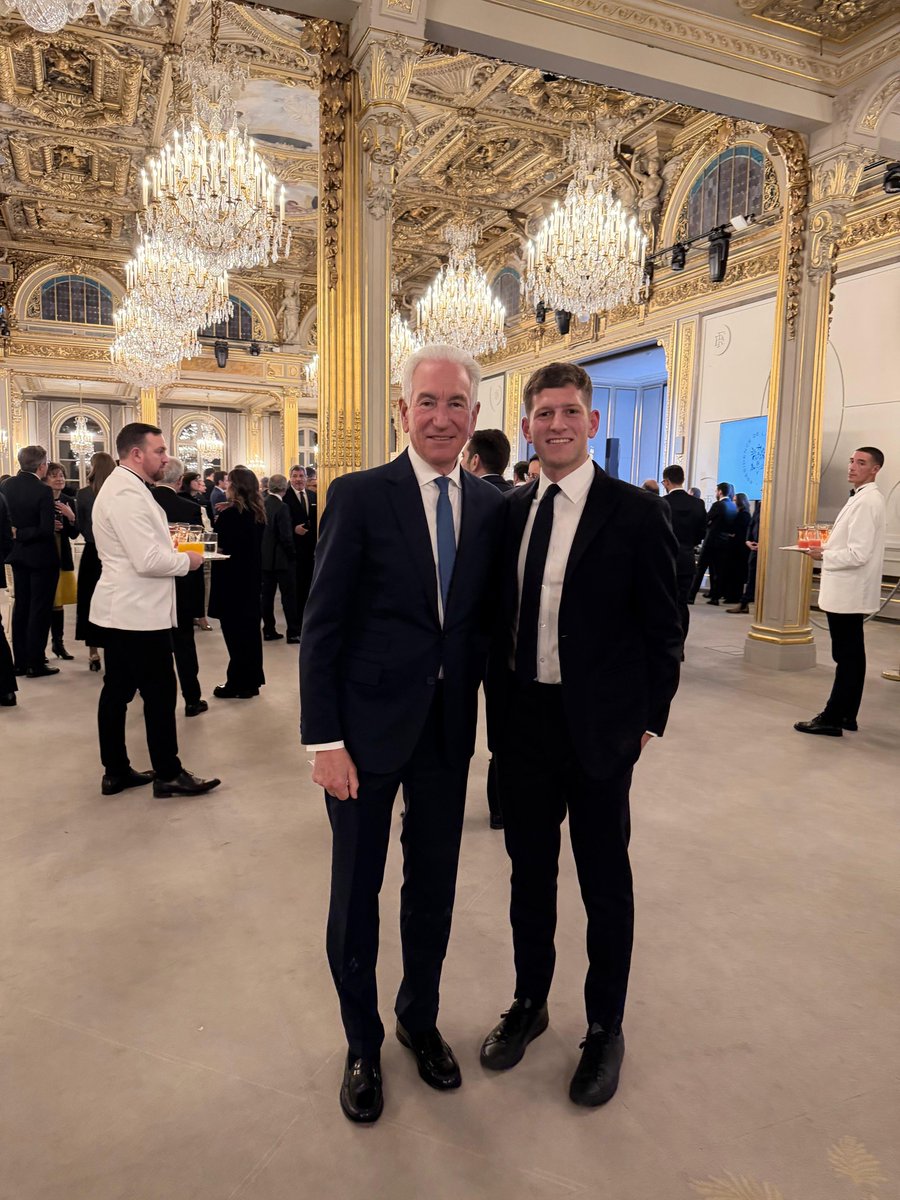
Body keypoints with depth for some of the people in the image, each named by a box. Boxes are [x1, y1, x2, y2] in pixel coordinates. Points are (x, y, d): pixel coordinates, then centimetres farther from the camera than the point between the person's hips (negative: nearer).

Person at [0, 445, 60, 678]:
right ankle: (35, 664, 6)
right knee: (40, 608, 2)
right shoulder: (43, 491, -20)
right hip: (41, 556, -7)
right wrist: (23, 534, -12)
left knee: (21, 606, 15)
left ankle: (20, 661, 21)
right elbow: (47, 529, -24)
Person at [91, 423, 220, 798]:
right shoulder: (126, 494, -20)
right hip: (139, 612, -11)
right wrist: (186, 560, -10)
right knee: (159, 693, -1)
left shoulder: (122, 487, 14)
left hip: (122, 609, 11)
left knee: (117, 690, 13)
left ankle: (116, 772, 23)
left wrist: (171, 548, 9)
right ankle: (168, 775, 10)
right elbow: (148, 561, -25)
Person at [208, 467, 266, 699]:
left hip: (232, 579, -8)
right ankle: (251, 680, 22)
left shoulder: (230, 514, -17)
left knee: (235, 631, 1)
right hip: (252, 577, 8)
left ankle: (238, 684, 9)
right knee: (250, 628, 14)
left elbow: (222, 548, -16)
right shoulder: (258, 513, 6)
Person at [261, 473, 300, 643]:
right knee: (289, 596, 0)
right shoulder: (281, 507, -18)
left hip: (264, 557, 7)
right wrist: (291, 555, -6)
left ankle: (268, 631, 17)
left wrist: (263, 549, 17)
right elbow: (286, 536, -19)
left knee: (267, 594, 11)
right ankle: (293, 633, 3)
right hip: (282, 558, -7)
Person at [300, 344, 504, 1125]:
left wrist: (489, 712, 1)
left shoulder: (492, 506, 3)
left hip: (449, 729, 4)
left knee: (434, 889, 18)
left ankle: (421, 1021, 44)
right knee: (356, 893, 12)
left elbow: (486, 618, 8)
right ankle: (363, 1043, 37)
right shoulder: (359, 495, -9)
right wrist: (323, 739, -14)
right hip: (367, 725, -3)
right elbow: (321, 626, -11)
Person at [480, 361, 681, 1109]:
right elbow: (504, 617, 9)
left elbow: (663, 631, -5)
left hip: (599, 727, -4)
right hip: (523, 719, 4)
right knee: (529, 871, 19)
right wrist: (499, 703, 6)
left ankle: (605, 1030, 35)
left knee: (605, 882, 12)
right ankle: (530, 1003, 42)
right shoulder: (511, 510, 5)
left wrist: (649, 720, -6)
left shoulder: (636, 514, -9)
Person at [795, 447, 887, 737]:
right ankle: (847, 715, 21)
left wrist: (823, 555, -11)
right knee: (851, 656, 13)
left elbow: (859, 554, -23)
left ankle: (832, 718, 0)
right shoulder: (863, 497, 15)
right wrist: (827, 547, 9)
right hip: (849, 590, 11)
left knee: (846, 657, -5)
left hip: (848, 592, -11)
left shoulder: (867, 501, -17)